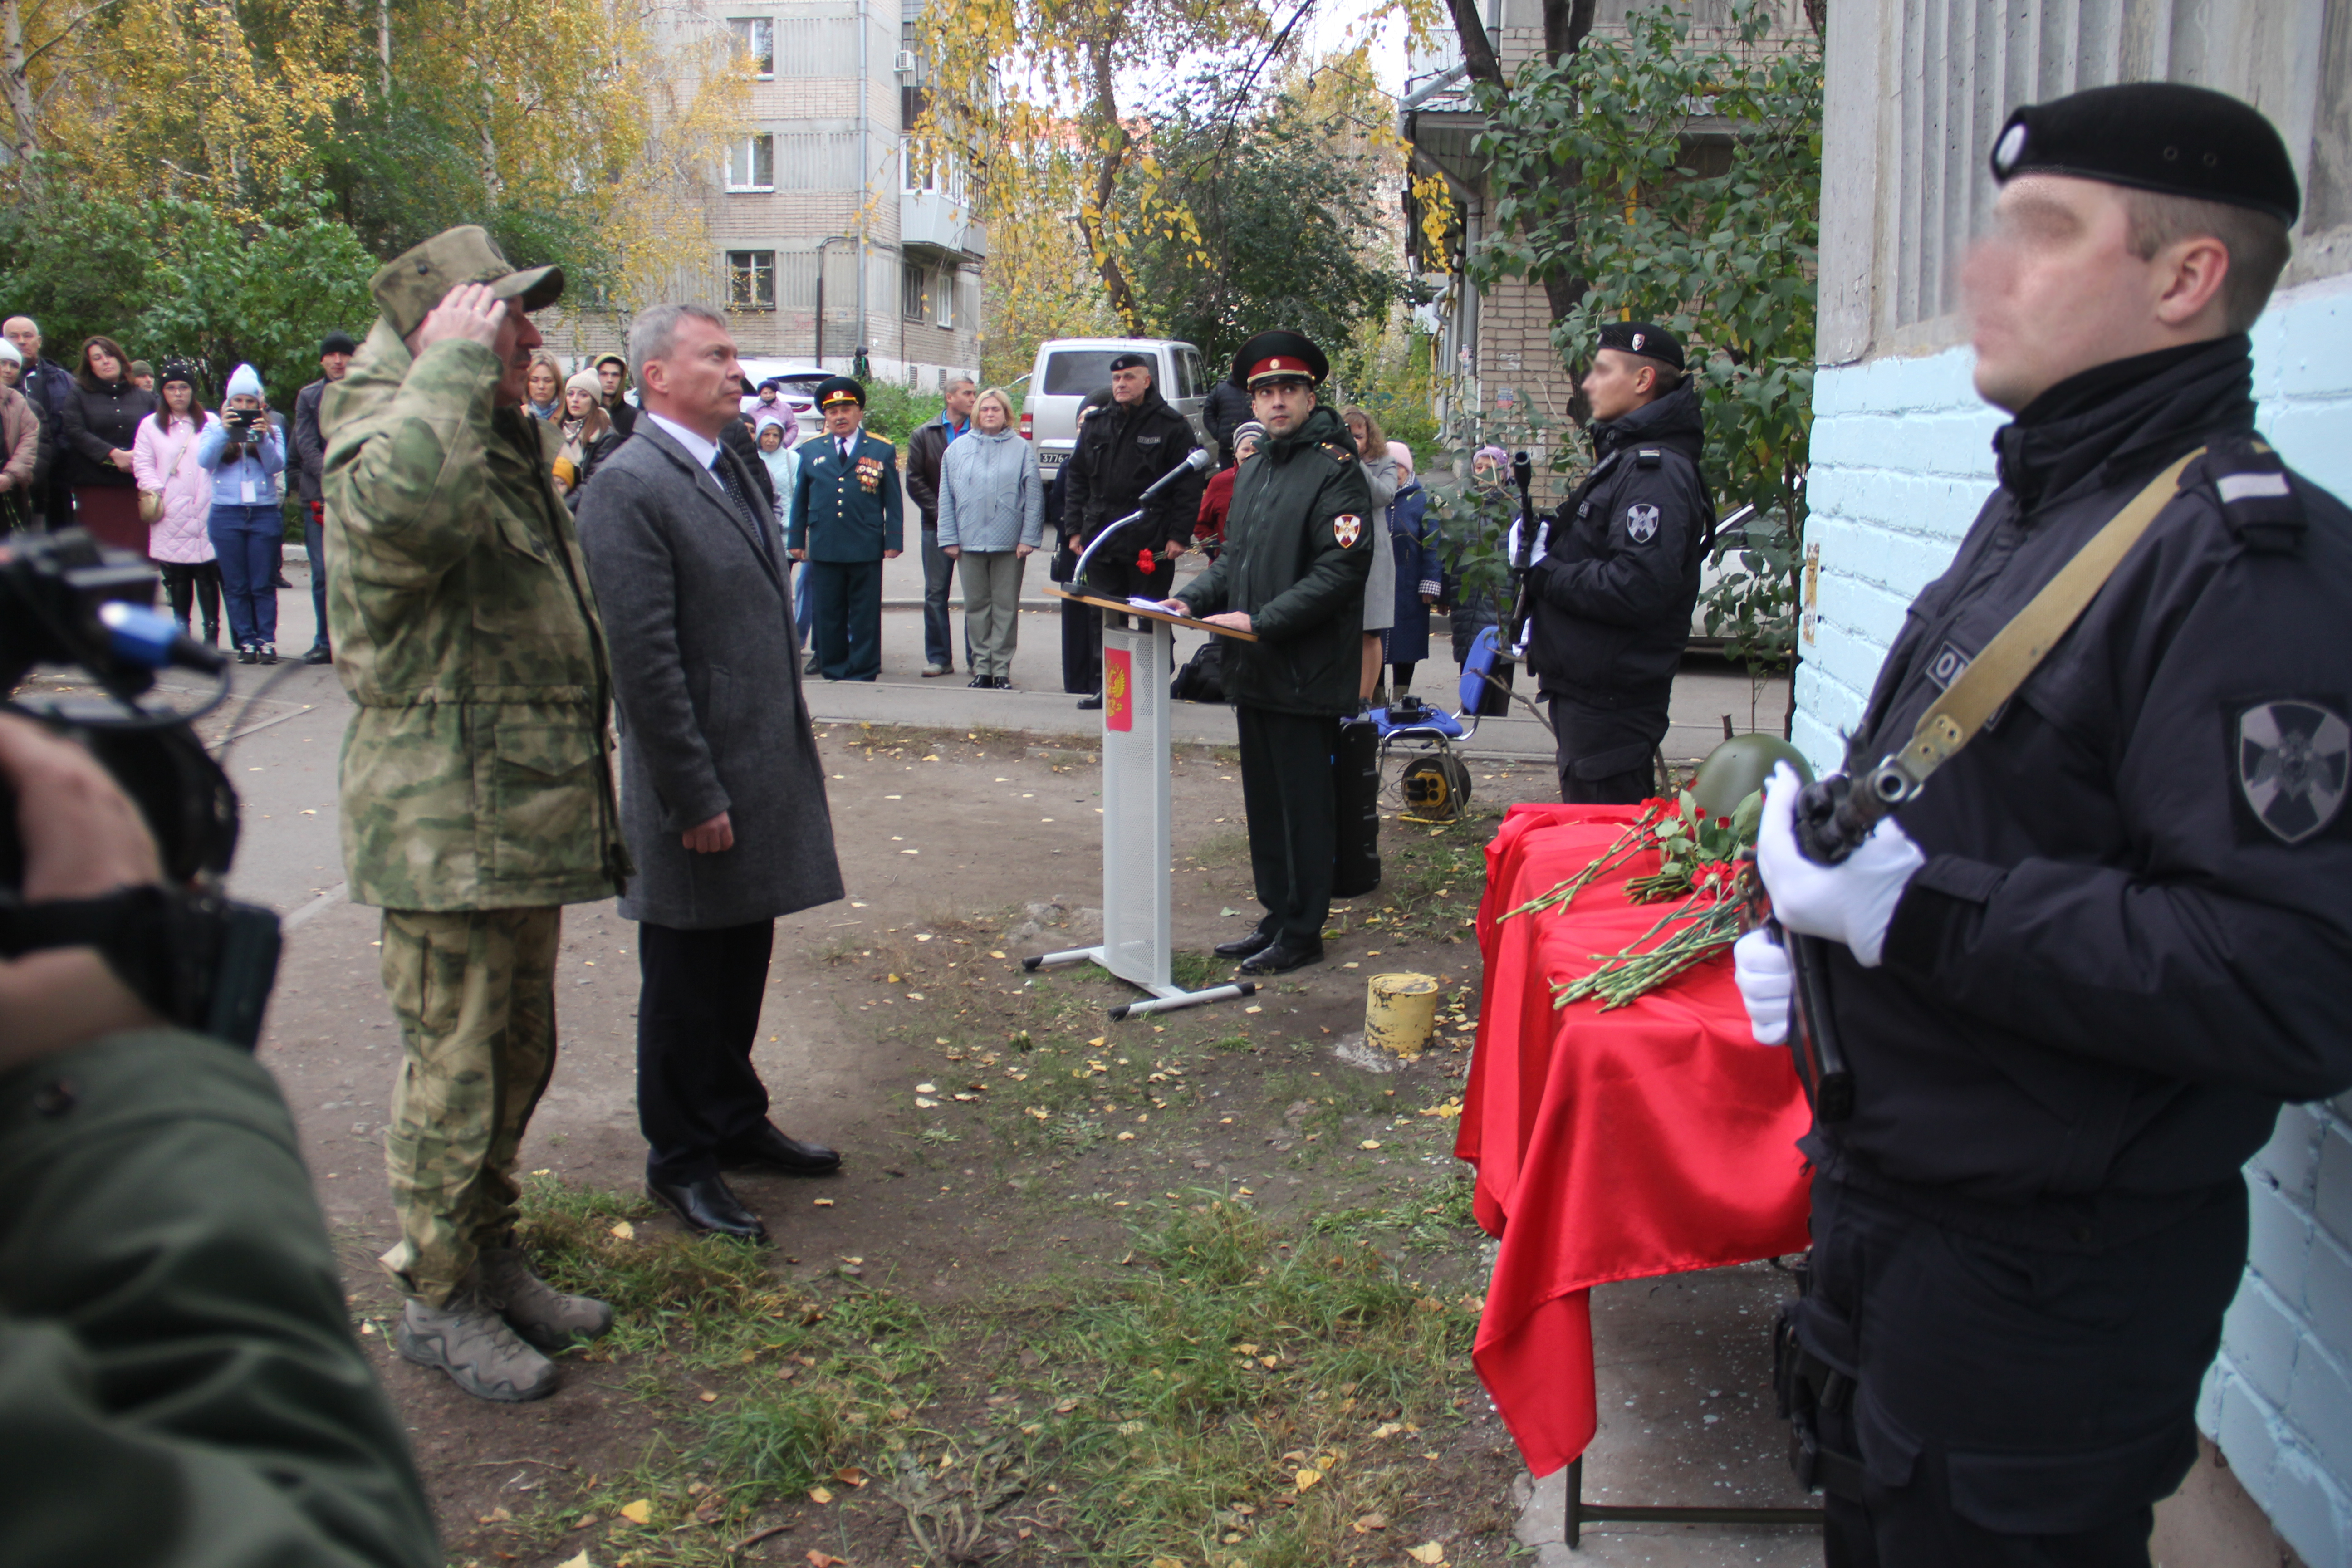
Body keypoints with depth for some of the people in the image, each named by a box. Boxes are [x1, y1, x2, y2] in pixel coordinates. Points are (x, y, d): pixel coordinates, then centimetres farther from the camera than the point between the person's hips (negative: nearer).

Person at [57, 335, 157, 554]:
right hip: (94, 486, -1)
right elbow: (75, 433, -3)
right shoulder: (77, 395, 11)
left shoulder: (145, 398, 15)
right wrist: (114, 454, -14)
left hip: (136, 488, 1)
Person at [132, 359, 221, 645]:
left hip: (205, 511, -1)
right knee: (177, 577, 3)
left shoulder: (210, 423, 13)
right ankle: (182, 629, 11)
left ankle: (212, 630, 1)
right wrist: (156, 491, -5)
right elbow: (142, 464, 9)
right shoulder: (150, 425, 13)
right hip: (170, 515, 1)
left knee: (207, 574, -5)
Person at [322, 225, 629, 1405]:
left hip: (524, 821, 10)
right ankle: (436, 1298, 17)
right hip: (445, 829, -10)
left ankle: (492, 1262, 34)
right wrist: (454, 360, -29)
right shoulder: (383, 447, -15)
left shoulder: (505, 447, 17)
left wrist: (581, 811, 28)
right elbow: (408, 504, -45)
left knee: (517, 1057, 19)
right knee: (454, 1070, 0)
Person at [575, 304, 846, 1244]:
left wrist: (797, 744, 17)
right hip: (700, 787, -8)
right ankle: (680, 1162, 22)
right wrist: (695, 799, -19)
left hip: (768, 769, 8)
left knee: (742, 964, 20)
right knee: (686, 980, 7)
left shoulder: (733, 470, 13)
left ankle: (735, 1122, 37)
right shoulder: (629, 487, -16)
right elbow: (644, 661, -20)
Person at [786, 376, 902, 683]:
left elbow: (893, 501, 5)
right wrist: (797, 539, 9)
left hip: (866, 550, -2)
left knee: (865, 616, 2)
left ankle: (863, 675, 9)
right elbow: (800, 499, 14)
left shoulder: (882, 451, 6)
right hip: (823, 550, 2)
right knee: (828, 617, 6)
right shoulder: (810, 450, 12)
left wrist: (894, 540, -2)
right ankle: (833, 673, 15)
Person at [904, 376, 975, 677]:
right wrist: (939, 513, -6)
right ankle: (938, 657, 12)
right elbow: (915, 482, 4)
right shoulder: (924, 436, 7)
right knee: (936, 593, 4)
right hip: (937, 526, 1)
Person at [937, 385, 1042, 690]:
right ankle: (982, 667, 14)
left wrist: (1028, 538, -9)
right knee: (976, 606, 7)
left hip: (1009, 544, -2)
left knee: (1006, 606, 2)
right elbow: (946, 498, 8)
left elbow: (1034, 497, -1)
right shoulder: (958, 449, 9)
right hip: (969, 542, 2)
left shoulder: (1022, 449, 3)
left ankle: (1002, 669, 8)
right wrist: (949, 538, 1)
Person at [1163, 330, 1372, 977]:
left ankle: (1302, 933, 10)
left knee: (1305, 806, 0)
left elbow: (1341, 569, -19)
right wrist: (1191, 600, 6)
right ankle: (1277, 918, 26)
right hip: (1255, 672, 9)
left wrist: (1263, 621, -22)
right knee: (1264, 802, 15)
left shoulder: (1336, 469, -10)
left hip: (1307, 674, -8)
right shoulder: (1253, 470, 17)